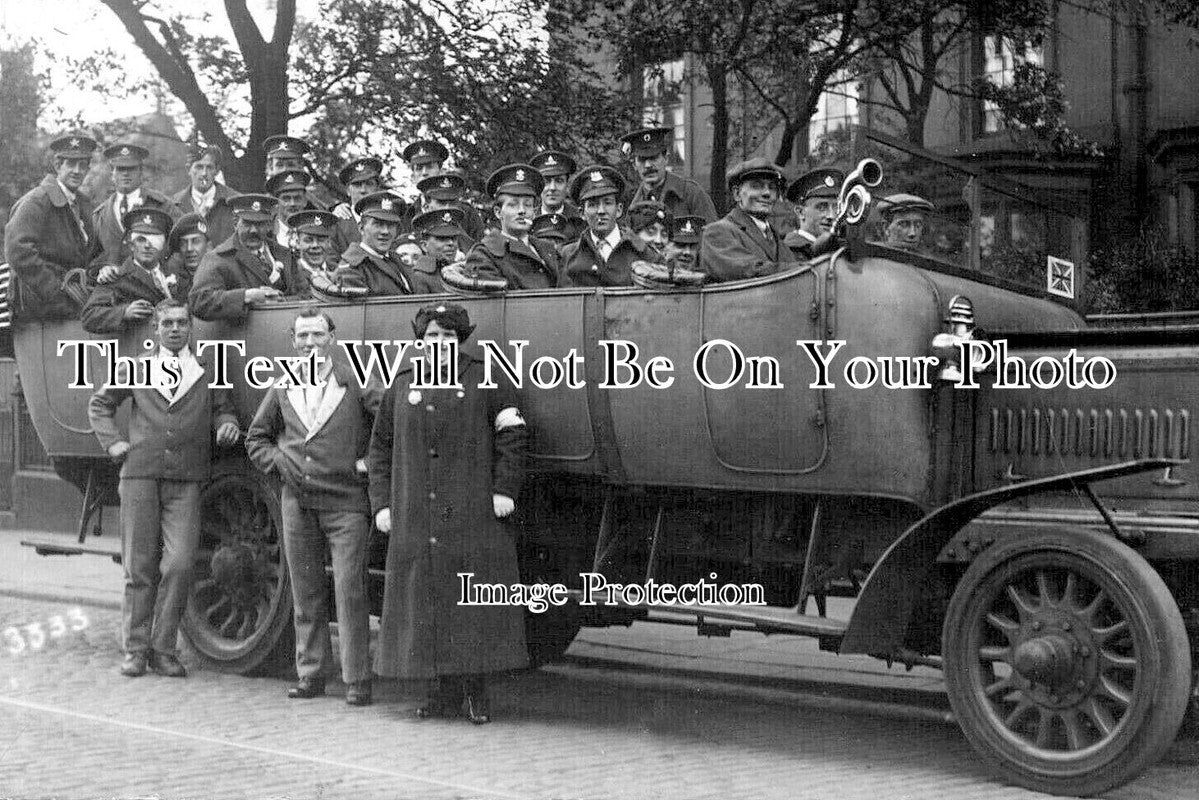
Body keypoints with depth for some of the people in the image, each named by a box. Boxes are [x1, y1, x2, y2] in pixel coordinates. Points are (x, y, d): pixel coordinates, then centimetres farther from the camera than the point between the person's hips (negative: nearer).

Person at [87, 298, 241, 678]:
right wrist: (112, 441, 9)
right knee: (139, 566, 3)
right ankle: (135, 649, 12)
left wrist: (227, 424, -7)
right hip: (140, 475, 1)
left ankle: (163, 648, 3)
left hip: (186, 480, -1)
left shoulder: (208, 372, 12)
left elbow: (222, 408, 16)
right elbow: (99, 404, 23)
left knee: (179, 565, -10)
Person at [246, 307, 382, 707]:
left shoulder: (355, 382, -2)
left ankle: (357, 679, -2)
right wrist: (278, 462, 5)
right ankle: (310, 674, 20)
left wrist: (371, 462, -10)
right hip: (297, 503, 4)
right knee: (305, 592, 10)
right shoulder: (283, 388, 11)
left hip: (346, 502, -4)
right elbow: (256, 438, 22)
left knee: (350, 590, -8)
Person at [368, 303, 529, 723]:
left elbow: (512, 437, 2)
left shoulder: (484, 381, 5)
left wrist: (504, 490, -7)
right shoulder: (401, 389, 13)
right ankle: (444, 691, 11)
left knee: (475, 601, -3)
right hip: (415, 522, 3)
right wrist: (382, 503, 8)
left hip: (474, 516, -3)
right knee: (426, 601, 3)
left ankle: (477, 692, 4)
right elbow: (380, 450, 16)